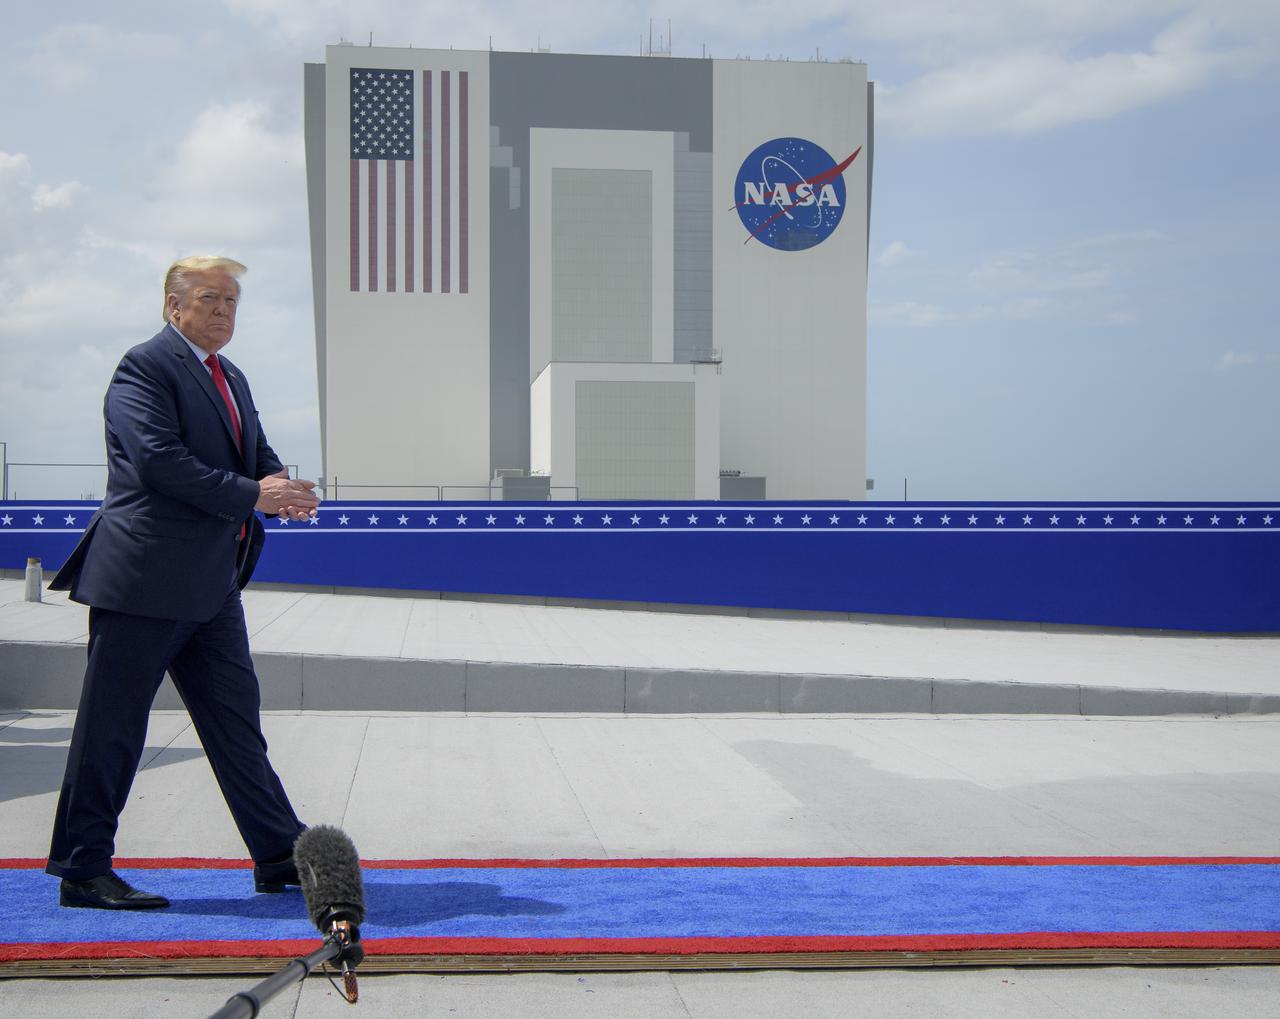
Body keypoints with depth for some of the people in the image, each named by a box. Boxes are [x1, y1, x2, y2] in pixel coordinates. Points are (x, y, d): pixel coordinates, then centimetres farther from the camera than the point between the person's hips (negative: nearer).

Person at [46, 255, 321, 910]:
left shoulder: (231, 380, 20)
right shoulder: (144, 367, -9)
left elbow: (257, 454, 19)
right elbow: (158, 460, -20)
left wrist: (282, 485, -5)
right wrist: (253, 495, -20)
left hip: (212, 585, 9)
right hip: (144, 580, -9)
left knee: (235, 716, 12)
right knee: (112, 726, -1)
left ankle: (279, 856, 19)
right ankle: (82, 871, 7)